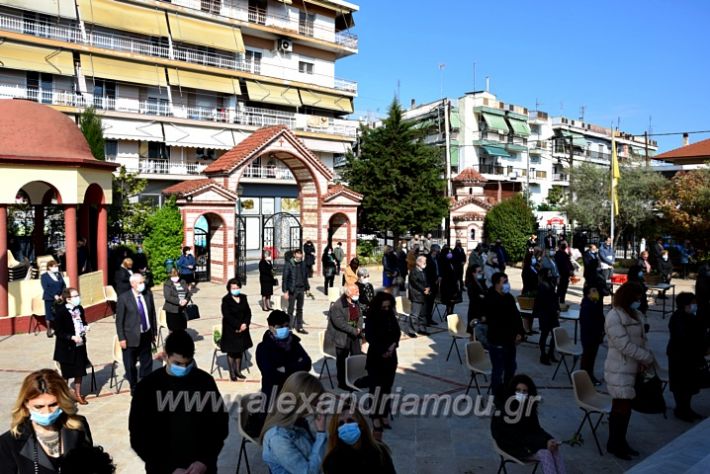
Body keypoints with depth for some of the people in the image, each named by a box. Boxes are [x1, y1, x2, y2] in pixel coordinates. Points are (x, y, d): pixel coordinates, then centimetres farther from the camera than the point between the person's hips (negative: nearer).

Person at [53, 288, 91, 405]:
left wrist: (85, 327, -5)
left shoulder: (80, 309, 0)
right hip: (67, 347, -6)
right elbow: (59, 332, -17)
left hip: (80, 346, 6)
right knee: (66, 374, 9)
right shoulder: (61, 312, -18)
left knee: (79, 371, 15)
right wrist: (72, 337, -26)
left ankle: (78, 394, 32)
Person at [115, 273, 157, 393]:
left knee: (147, 363, 13)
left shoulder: (148, 294, 1)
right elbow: (119, 320, -9)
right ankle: (134, 388, 30)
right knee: (130, 365, 11)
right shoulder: (124, 298, -11)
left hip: (146, 336, 4)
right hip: (131, 337, -3)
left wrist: (154, 332, 8)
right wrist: (122, 338, -11)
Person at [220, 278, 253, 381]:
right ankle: (232, 373, 16)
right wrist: (238, 325, -19)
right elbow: (227, 316, -17)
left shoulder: (243, 297, 4)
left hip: (243, 328, 5)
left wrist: (245, 323, -12)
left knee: (240, 350, 13)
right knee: (231, 351, 5)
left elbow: (248, 312, 4)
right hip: (230, 330, -5)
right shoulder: (226, 300, -11)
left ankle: (238, 371, 24)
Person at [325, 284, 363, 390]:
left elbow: (360, 317, 14)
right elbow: (340, 323, -24)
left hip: (354, 335, 7)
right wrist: (354, 331, -20)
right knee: (342, 360, 4)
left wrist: (359, 328, -5)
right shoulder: (337, 306, -20)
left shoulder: (356, 304, 5)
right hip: (341, 336, -7)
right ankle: (342, 383, 18)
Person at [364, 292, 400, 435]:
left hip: (390, 356, 4)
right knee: (376, 387, -5)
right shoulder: (372, 318, -10)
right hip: (376, 357, -4)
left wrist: (393, 344, -11)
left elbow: (397, 332, 7)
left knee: (387, 387, 7)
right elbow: (369, 338, -13)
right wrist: (382, 351, -18)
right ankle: (376, 417, 3)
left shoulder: (391, 316, 3)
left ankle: (384, 415, 17)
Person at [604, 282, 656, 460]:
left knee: (625, 407, 15)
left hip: (633, 369, 8)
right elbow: (625, 345, -20)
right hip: (620, 370, -8)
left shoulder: (634, 315, 11)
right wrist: (649, 358, -14)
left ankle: (620, 442, 28)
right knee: (621, 408, -1)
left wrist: (644, 361, -2)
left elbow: (641, 339, 12)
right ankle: (613, 444, 13)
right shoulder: (614, 317, -16)